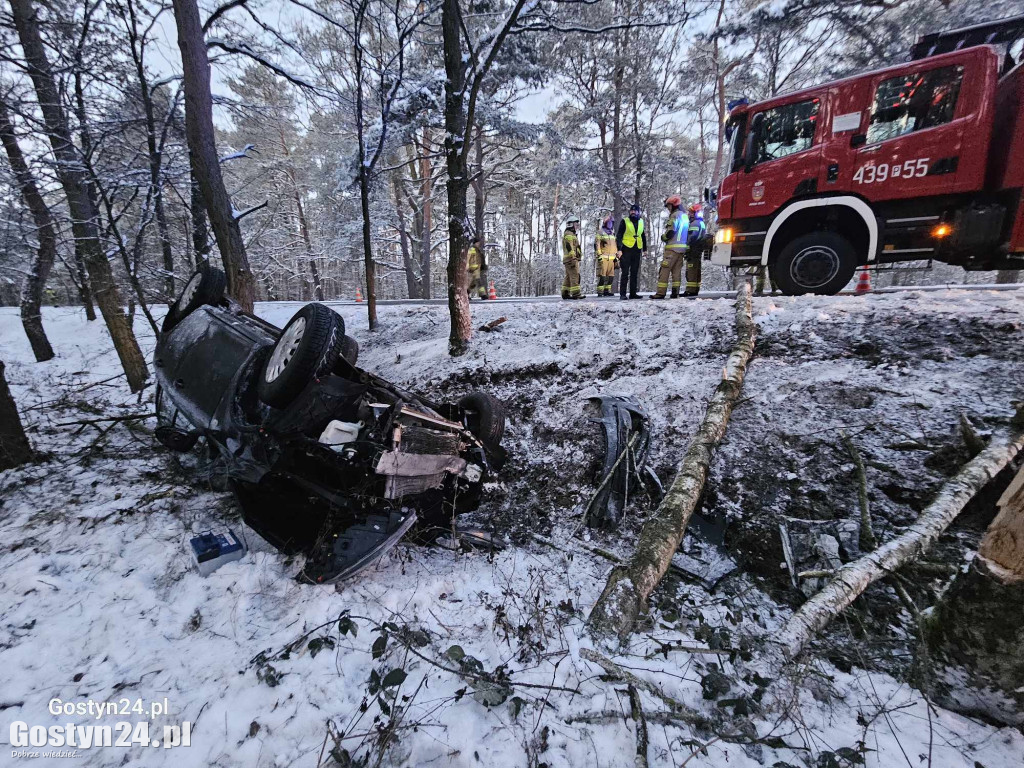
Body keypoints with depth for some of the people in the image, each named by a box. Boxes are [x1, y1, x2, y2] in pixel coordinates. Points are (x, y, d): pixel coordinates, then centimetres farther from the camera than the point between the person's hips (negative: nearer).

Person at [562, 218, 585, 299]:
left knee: (568, 277, 9)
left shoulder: (571, 235, 26)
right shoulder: (569, 234, -8)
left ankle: (565, 293, 11)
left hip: (569, 260, 11)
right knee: (575, 276, -14)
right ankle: (575, 293, -18)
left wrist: (574, 259, 26)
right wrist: (573, 258, -25)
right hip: (571, 259, -11)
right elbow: (569, 248, -19)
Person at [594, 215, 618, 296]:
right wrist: (599, 255, -14)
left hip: (611, 258, 7)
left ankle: (607, 290, 11)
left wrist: (616, 256, 20)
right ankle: (600, 292, -8)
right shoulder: (600, 233, 0)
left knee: (611, 275, 4)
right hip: (603, 258, -7)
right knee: (602, 275, -11)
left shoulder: (613, 234, 22)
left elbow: (615, 246, 25)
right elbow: (596, 245, -7)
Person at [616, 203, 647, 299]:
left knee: (634, 273, 6)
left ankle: (633, 293, 11)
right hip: (626, 250, -5)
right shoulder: (624, 221, 0)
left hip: (637, 250, 5)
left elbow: (643, 236, 23)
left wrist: (645, 249, 21)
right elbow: (618, 236, -4)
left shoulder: (641, 222, 14)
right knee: (625, 273, -7)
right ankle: (622, 294, -5)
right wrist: (619, 249, -13)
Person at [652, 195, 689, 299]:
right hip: (683, 247, 9)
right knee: (677, 270, 9)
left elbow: (670, 232, -16)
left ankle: (661, 292, -11)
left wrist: (663, 237, 2)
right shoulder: (685, 216, 20)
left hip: (672, 247, -9)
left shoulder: (675, 215, -9)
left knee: (665, 270, -8)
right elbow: (687, 233, 21)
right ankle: (675, 292, 5)